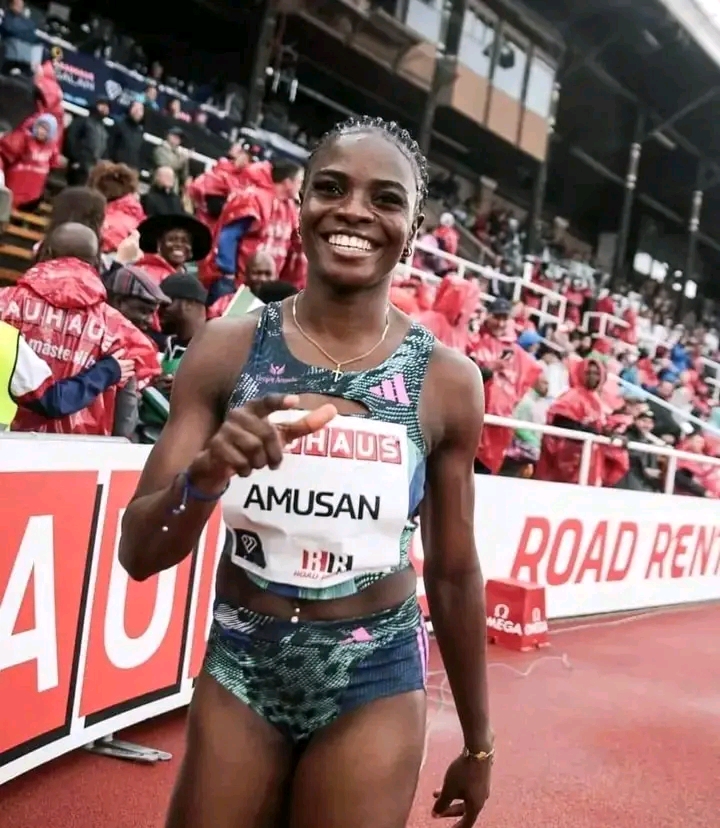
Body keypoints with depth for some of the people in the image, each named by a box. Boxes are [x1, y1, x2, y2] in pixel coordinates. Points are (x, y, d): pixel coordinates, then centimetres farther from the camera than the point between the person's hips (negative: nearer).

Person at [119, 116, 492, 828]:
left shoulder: (447, 380, -8)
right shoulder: (227, 348, -8)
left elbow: (454, 574, 2)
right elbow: (138, 554, -7)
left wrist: (478, 742, 10)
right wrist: (205, 477, -28)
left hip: (374, 678, 0)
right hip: (239, 666, 1)